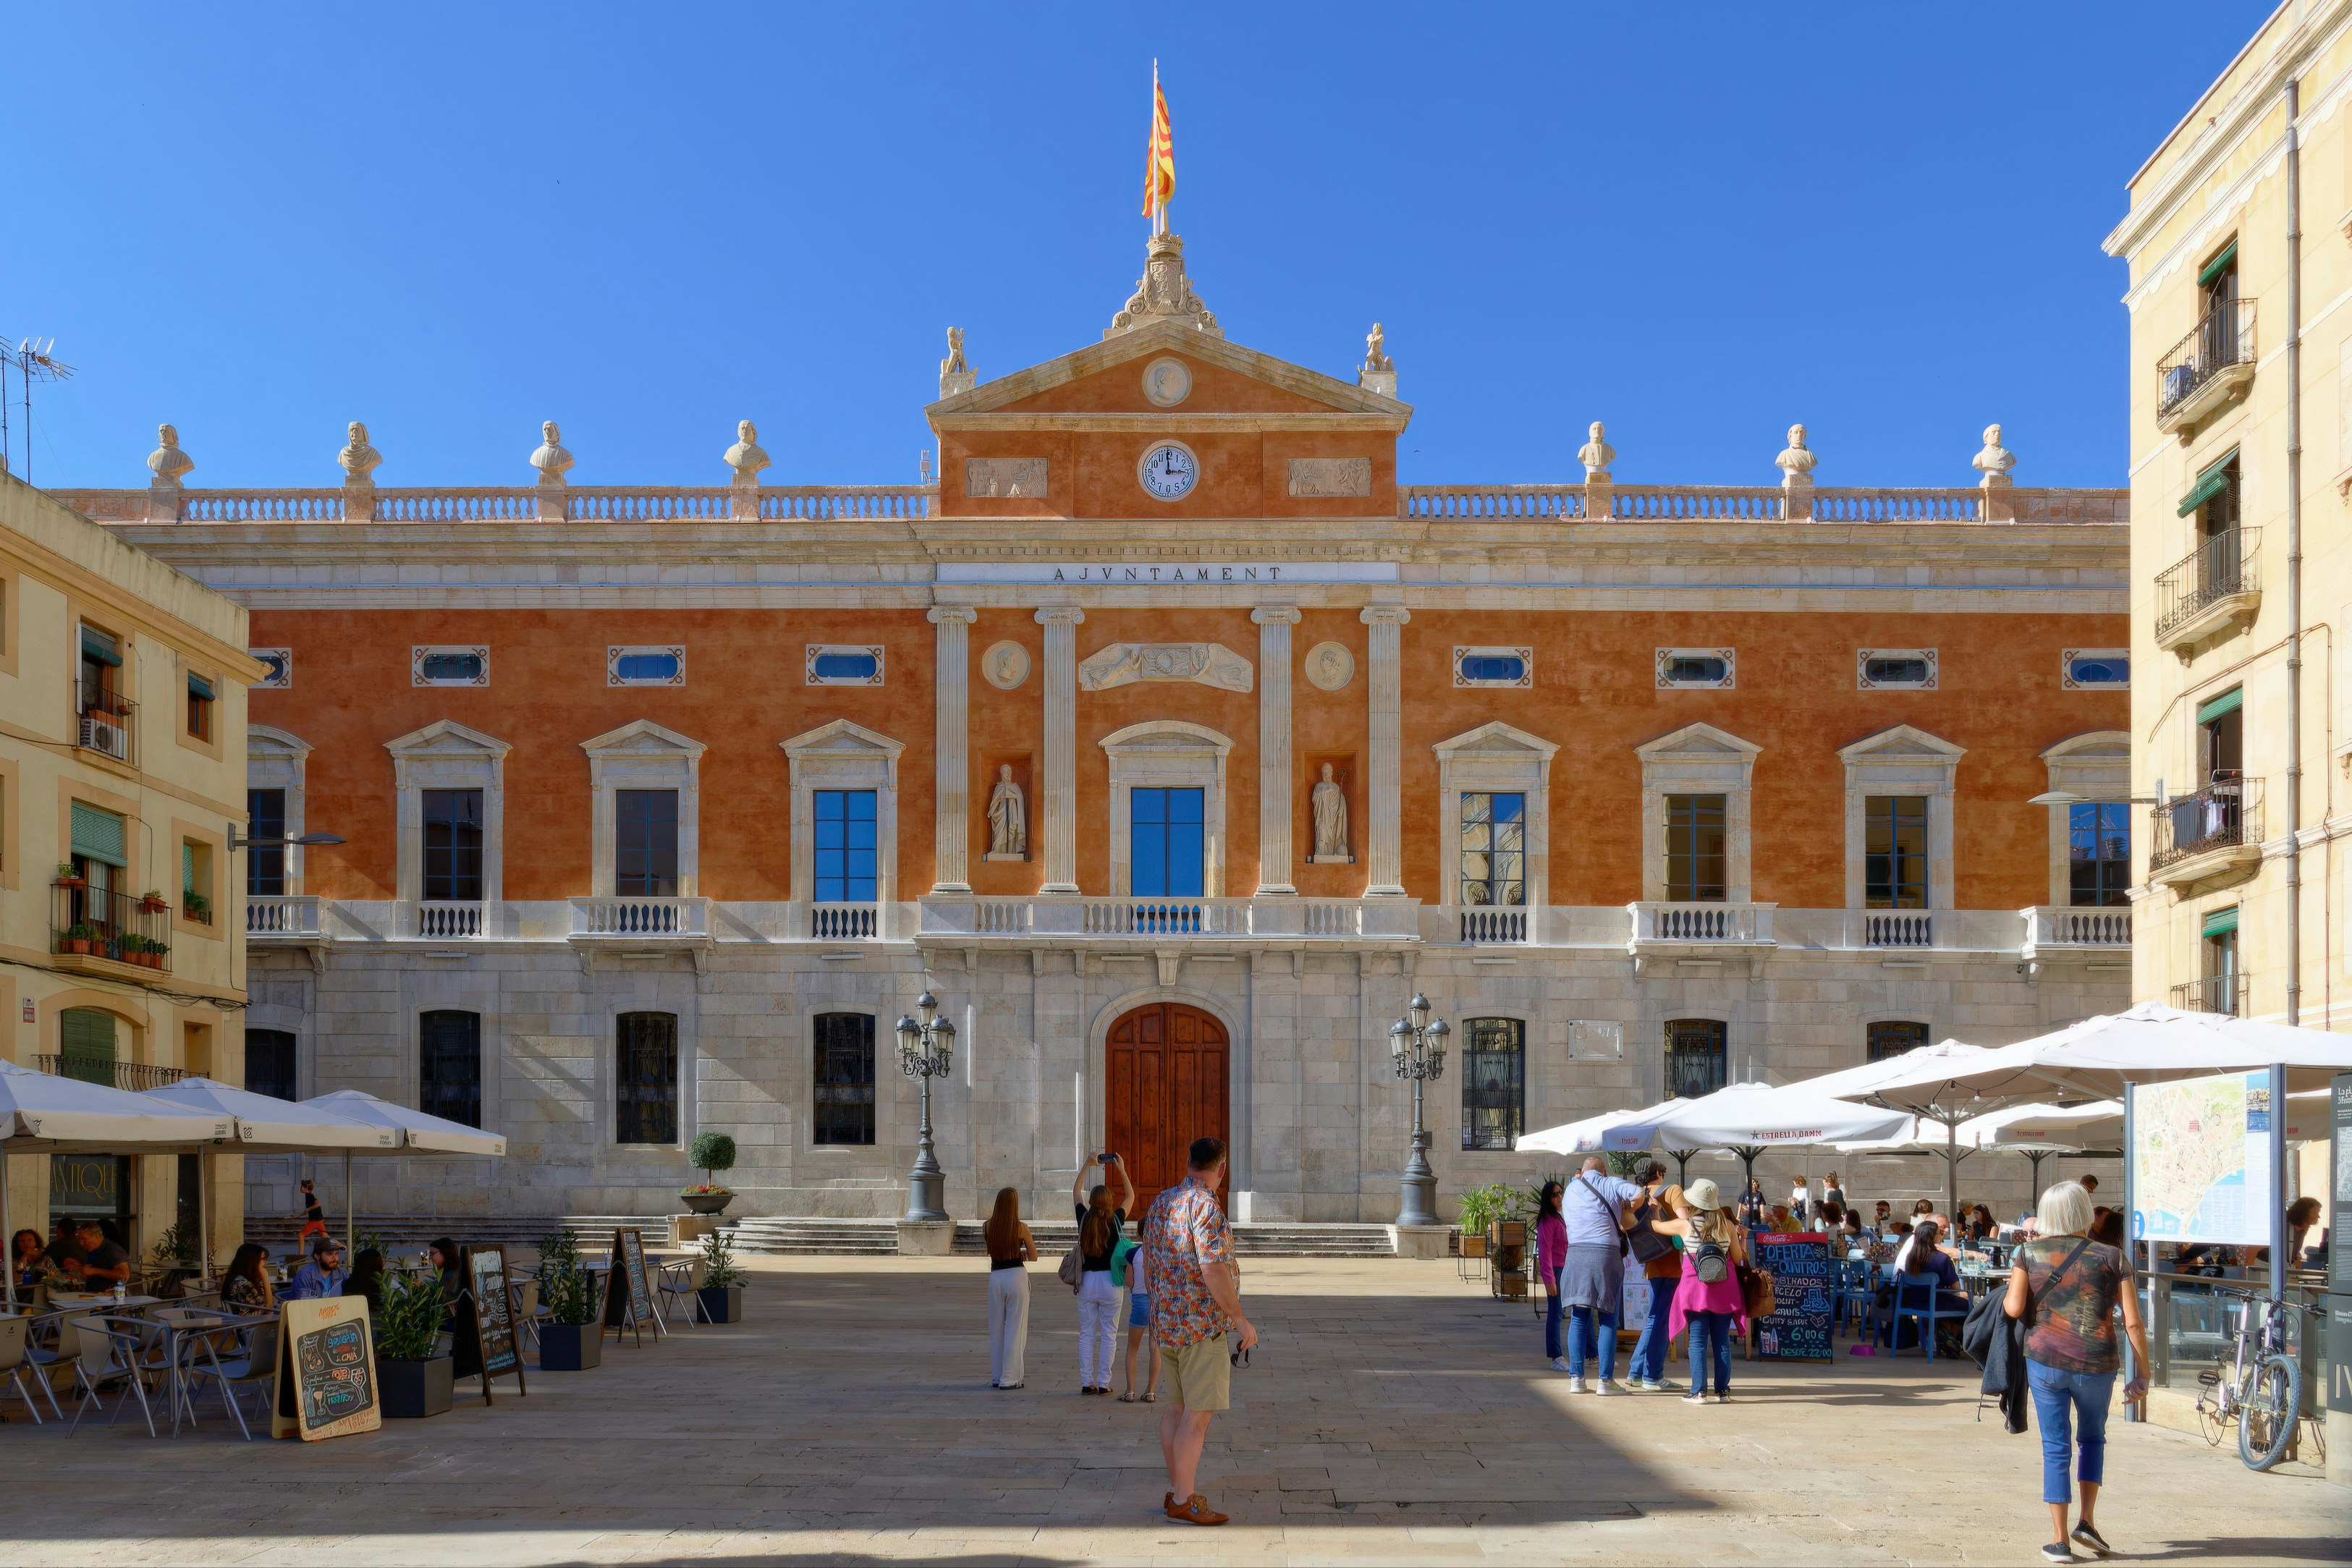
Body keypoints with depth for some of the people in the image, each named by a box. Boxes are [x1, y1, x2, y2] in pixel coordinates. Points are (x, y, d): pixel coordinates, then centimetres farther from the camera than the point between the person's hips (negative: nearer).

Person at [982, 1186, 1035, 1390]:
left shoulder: (988, 1227, 0)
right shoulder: (1021, 1228, -7)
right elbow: (1033, 1257, 1)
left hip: (995, 1278, 3)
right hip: (1016, 1276, -3)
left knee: (996, 1329, 14)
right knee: (1015, 1328, 3)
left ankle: (997, 1376, 18)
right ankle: (1010, 1378, 3)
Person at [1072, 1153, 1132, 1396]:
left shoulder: (1084, 1219, -3)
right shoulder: (1115, 1221, -8)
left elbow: (1075, 1192, 14)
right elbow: (1131, 1196, 9)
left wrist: (1087, 1165, 18)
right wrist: (1121, 1170, 13)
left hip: (1087, 1281, 2)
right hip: (1110, 1282, -2)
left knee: (1086, 1334, 8)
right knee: (1108, 1334, 4)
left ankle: (1086, 1383, 8)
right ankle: (1103, 1384, 3)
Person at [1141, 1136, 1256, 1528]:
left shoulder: (1160, 1204, 10)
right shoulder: (1205, 1206, -16)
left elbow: (1148, 1265, 17)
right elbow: (1214, 1271, -22)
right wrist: (1241, 1321, -16)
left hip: (1165, 1322, 9)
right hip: (1203, 1324, -9)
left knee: (1177, 1406, 16)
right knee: (1198, 1414, -4)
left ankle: (1176, 1490, 23)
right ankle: (1183, 1500, -1)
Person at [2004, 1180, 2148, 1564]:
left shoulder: (2030, 1252, 1)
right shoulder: (2111, 1258, 1)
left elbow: (2014, 1308, -6)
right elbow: (2133, 1322, -2)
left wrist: (2006, 1297, 16)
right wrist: (2142, 1375, 4)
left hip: (2045, 1360, 0)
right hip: (2096, 1365, 0)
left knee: (2055, 1448, 8)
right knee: (2092, 1438, 24)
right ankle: (2087, 1520, 15)